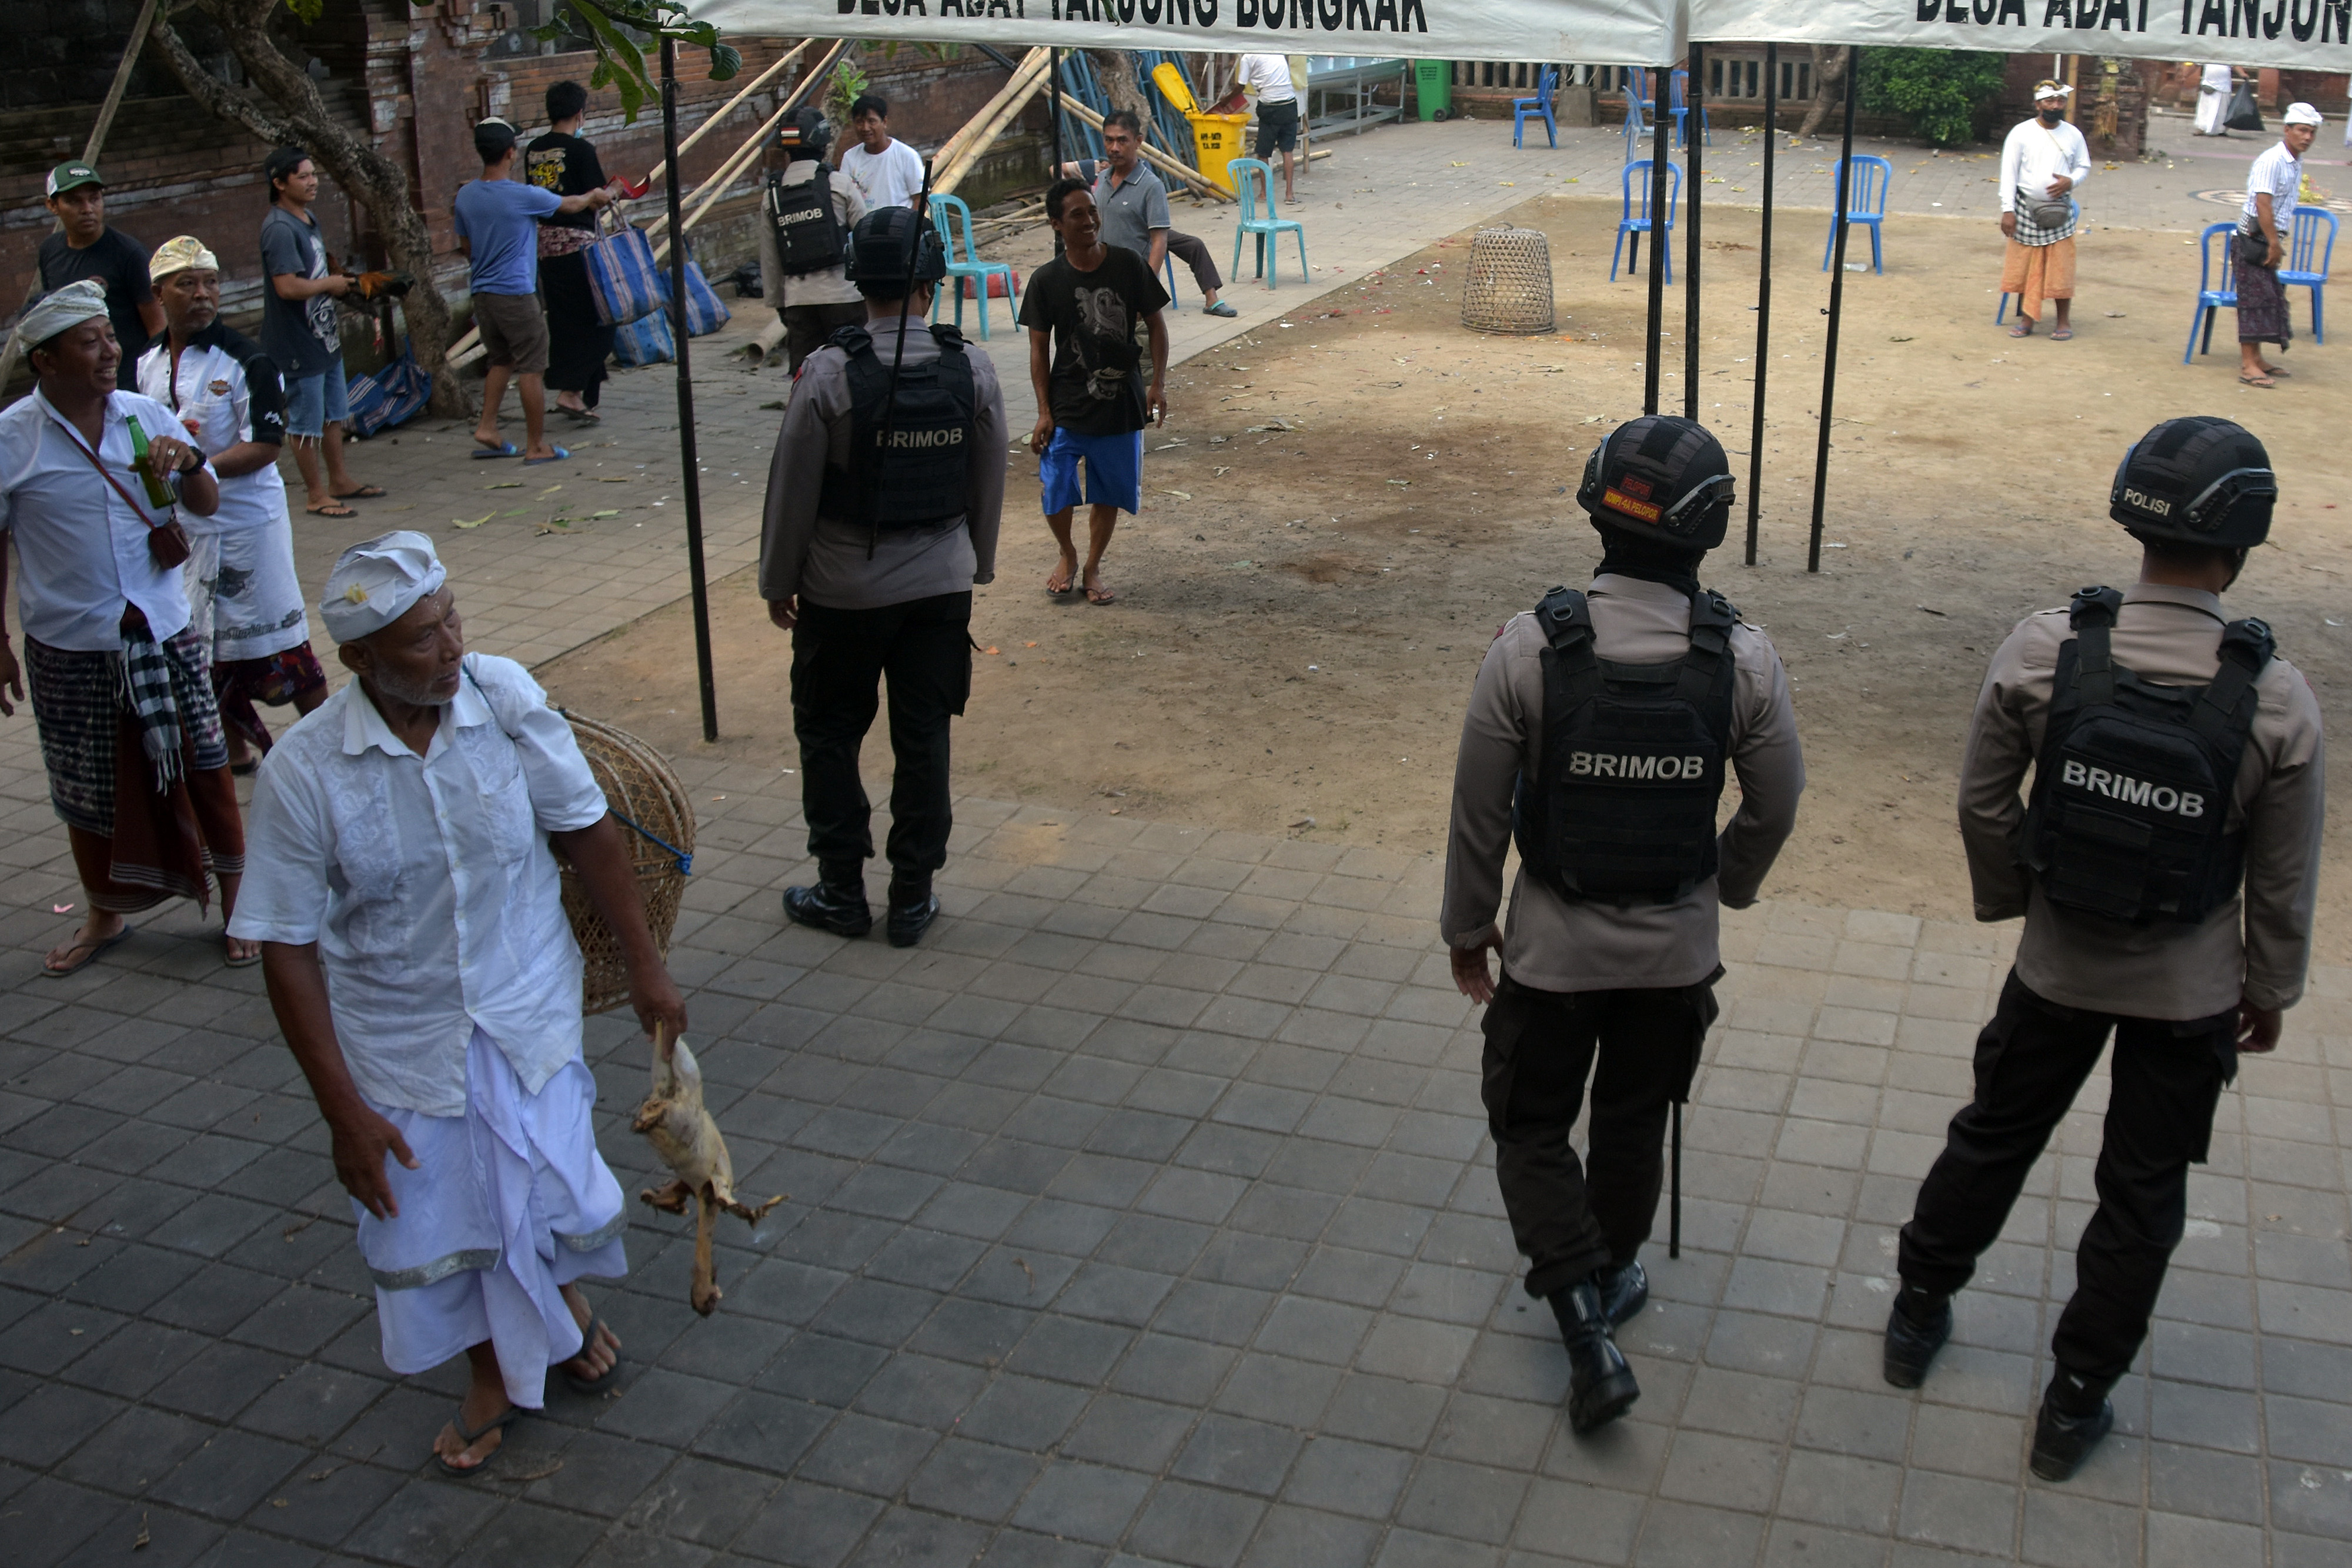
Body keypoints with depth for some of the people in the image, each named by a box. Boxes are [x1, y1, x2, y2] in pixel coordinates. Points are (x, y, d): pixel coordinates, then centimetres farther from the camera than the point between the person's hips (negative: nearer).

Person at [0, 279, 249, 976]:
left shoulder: (148, 417, 0)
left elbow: (206, 506, 7)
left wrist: (189, 461, -16)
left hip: (164, 635, 1)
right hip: (69, 650, -1)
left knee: (204, 772, 5)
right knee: (88, 797, 12)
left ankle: (236, 904, 21)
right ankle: (104, 917, 32)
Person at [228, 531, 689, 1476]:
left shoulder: (505, 698, -17)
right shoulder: (303, 774, -21)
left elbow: (586, 830, -4)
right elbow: (287, 948, -15)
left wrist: (644, 968, 2)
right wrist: (343, 1110, -14)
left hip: (529, 1012, 1)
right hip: (401, 1040, 0)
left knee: (552, 1183, 12)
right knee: (439, 1221, 13)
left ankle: (564, 1300, 49)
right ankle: (494, 1374, 43)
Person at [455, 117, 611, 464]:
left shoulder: (465, 196, 3)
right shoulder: (524, 195, -14)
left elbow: (466, 247, 14)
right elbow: (570, 205, 2)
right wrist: (596, 195, 24)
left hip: (482, 293, 7)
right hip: (516, 293, -7)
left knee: (501, 361, 22)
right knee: (531, 368, 1)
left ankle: (486, 429, 15)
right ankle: (536, 446, 5)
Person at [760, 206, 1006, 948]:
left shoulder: (827, 373, -17)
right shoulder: (973, 371, -6)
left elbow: (793, 489, -10)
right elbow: (989, 485, 4)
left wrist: (778, 580, 4)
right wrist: (977, 564, 20)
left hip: (843, 588, -3)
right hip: (941, 583, 3)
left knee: (829, 735, 14)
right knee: (924, 741, 12)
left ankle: (842, 891, 22)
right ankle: (913, 898, 20)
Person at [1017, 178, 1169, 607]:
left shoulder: (1128, 265, -6)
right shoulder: (1046, 280, -7)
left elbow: (1155, 325, 3)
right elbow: (1039, 348, -2)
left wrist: (1158, 384, -5)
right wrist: (1044, 411, -5)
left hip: (1121, 406, 1)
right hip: (1067, 409, -1)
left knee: (1109, 495, 10)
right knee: (1056, 497, -3)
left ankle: (1093, 568, 32)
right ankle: (1068, 556, 27)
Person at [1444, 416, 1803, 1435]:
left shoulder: (1530, 648, -20)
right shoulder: (1743, 660, -16)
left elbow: (1479, 812, -11)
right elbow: (1774, 806, -2)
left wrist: (1468, 926, 5)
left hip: (1552, 944, -2)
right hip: (1676, 950, 2)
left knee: (1531, 1129, 15)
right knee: (1633, 1125, 23)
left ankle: (1587, 1330, 5)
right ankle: (1613, 1278, 44)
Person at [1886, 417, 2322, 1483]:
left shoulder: (2042, 653, -19)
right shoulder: (2278, 700, -20)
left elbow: (1981, 803, -7)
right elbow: (2285, 878, -9)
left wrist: (2011, 899, 12)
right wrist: (2271, 988, 9)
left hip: (2059, 964, 1)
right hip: (2193, 992, -1)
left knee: (1992, 1137, 23)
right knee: (2142, 1194, 16)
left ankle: (1917, 1314, 42)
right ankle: (2076, 1405, 29)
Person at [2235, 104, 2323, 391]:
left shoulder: (2296, 162, 11)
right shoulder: (2272, 161, -18)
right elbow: (2262, 204, -23)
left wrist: (2277, 243, 12)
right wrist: (2274, 243, -22)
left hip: (2270, 240, 9)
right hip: (2254, 238, -9)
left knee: (2272, 297, 13)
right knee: (2256, 298, -9)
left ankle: (2256, 358, 22)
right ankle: (2248, 366, -8)